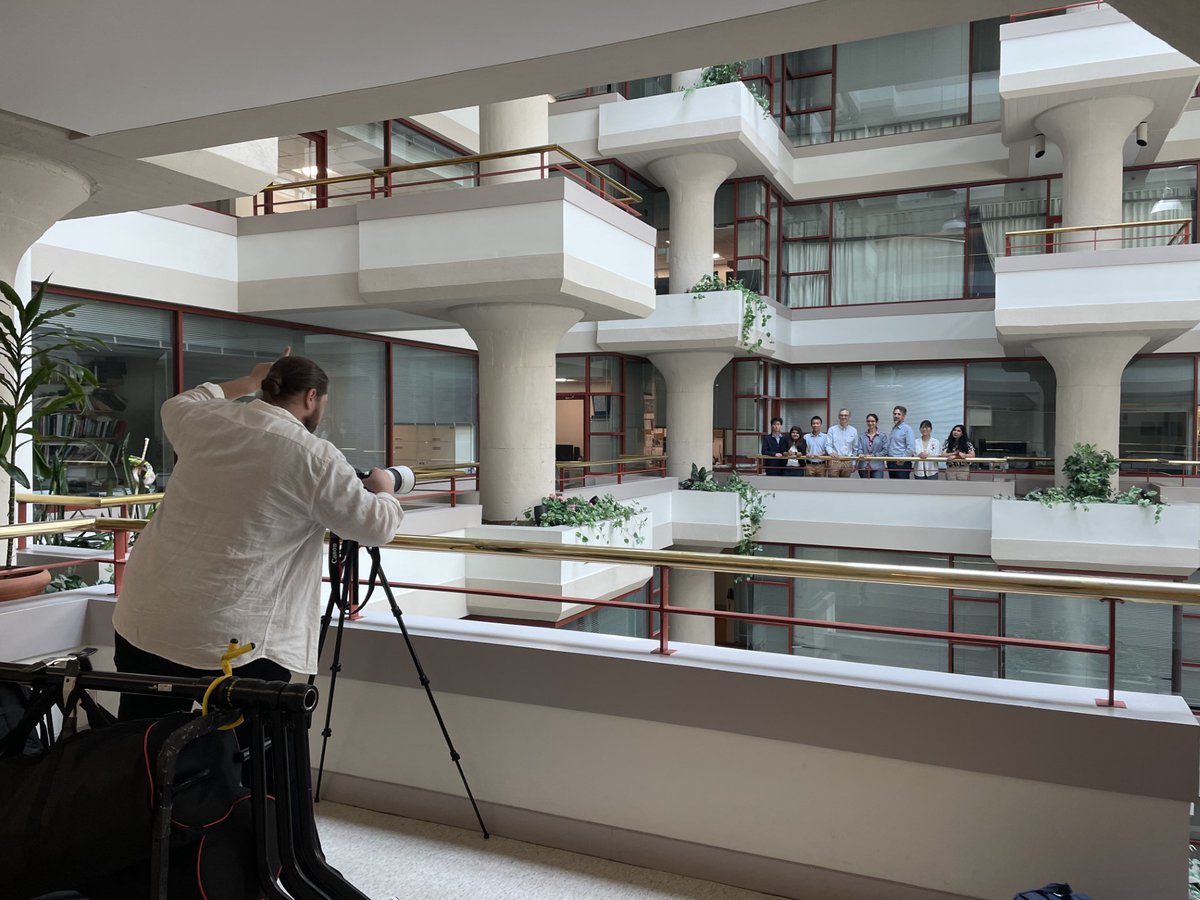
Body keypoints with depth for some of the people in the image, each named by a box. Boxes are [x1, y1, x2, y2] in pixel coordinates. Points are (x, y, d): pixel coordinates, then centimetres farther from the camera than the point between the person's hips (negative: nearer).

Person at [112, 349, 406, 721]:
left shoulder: (206, 419, 5)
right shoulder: (315, 458, -11)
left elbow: (175, 406, 30)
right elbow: (376, 524, -2)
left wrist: (247, 382, 35)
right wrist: (384, 490, 18)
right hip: (235, 639, -6)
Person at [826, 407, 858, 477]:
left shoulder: (854, 431, 8)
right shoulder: (832, 429, 2)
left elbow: (855, 449, 14)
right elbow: (828, 445, -1)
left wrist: (853, 464, 12)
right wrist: (832, 453, -23)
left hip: (847, 462, 2)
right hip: (834, 461, -2)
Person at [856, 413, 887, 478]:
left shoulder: (882, 436, 4)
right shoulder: (862, 436, 11)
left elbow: (885, 450, -1)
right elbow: (860, 448, 3)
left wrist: (874, 455, -12)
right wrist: (860, 453, -19)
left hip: (877, 467, -3)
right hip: (863, 467, 3)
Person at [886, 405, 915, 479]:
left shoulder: (907, 428, -9)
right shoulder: (893, 428, 15)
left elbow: (911, 447, -18)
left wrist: (902, 459, -15)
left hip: (902, 464, -8)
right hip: (891, 464, 8)